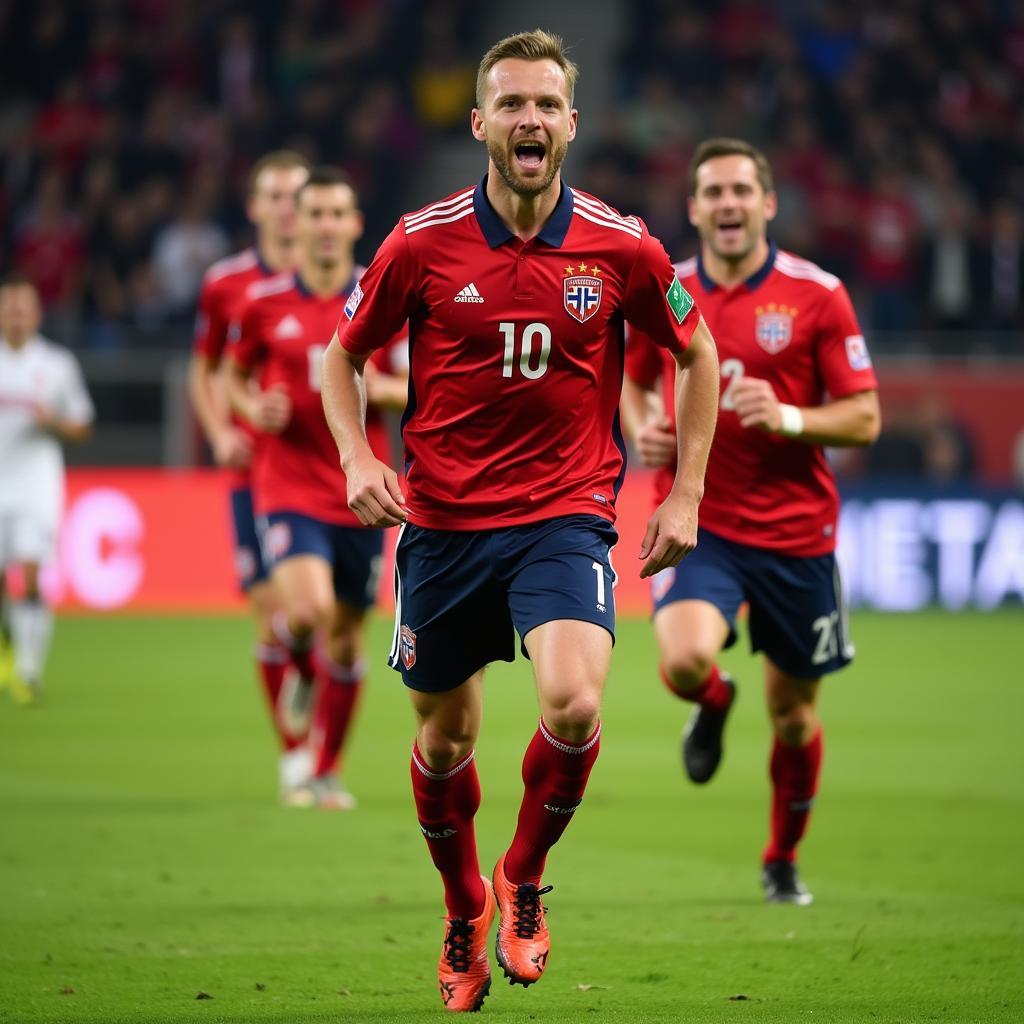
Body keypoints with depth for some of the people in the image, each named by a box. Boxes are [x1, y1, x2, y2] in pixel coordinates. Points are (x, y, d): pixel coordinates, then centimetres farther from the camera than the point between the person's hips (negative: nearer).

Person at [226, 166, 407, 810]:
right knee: (307, 608, -23)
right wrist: (255, 409, -6)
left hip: (359, 489, 1)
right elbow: (235, 375, 15)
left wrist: (371, 385, -18)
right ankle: (306, 669, 14)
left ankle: (326, 771, 23)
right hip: (289, 484, -1)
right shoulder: (265, 303, 1)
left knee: (347, 632, 6)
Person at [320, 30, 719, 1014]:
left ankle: (523, 879, 4)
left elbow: (698, 356, 11)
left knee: (573, 703, -24)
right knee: (445, 734, 10)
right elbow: (342, 355, 9)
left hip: (564, 515, -1)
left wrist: (684, 496, 6)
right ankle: (464, 912, 36)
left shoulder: (621, 248, -4)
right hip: (442, 518, 1)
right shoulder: (422, 243, -5)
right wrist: (357, 459, -8)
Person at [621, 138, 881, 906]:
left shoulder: (817, 295, -5)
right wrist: (642, 430, 0)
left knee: (794, 712, 8)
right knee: (687, 660, -26)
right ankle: (713, 706, 13)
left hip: (795, 531, -1)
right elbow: (634, 378, 21)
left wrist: (788, 418, -22)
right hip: (698, 520, 1)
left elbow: (864, 418, -4)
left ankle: (783, 861, 32)